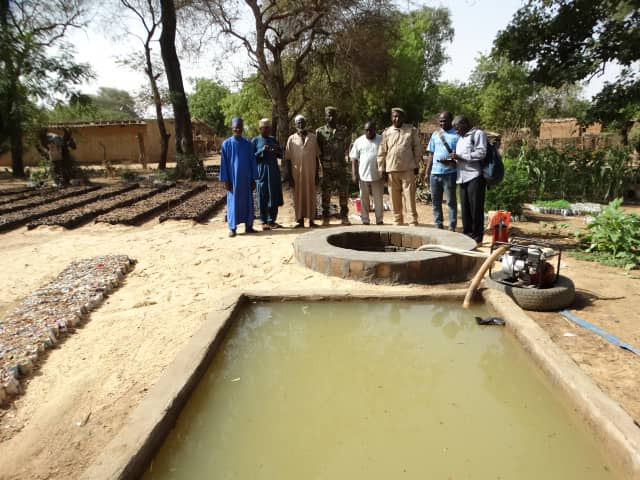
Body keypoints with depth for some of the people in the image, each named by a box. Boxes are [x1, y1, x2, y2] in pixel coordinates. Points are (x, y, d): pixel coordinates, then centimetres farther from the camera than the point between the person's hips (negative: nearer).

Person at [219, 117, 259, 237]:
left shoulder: (248, 144, 4)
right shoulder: (226, 144, -2)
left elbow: (253, 162, 5)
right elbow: (223, 163, -1)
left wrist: (253, 179, 1)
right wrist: (226, 180, -6)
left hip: (246, 179, 2)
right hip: (233, 178, -2)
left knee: (247, 202, 7)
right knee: (233, 202, 2)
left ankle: (248, 226, 17)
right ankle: (232, 228, 8)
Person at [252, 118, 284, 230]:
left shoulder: (273, 140, 13)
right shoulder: (255, 141, 1)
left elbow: (281, 155, 16)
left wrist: (276, 151, -6)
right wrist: (262, 151, -17)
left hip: (274, 172, 5)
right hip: (262, 173, -4)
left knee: (274, 196, 5)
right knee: (263, 197, -1)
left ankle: (272, 220, 15)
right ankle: (264, 222, 6)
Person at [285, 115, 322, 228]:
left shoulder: (313, 137, 6)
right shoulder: (291, 139, 3)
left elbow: (317, 156, 8)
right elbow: (288, 159, 3)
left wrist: (317, 173, 3)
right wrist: (289, 176, -3)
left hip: (310, 172, 1)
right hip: (297, 172, 0)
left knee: (311, 195, 3)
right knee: (298, 196, 4)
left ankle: (311, 220, 10)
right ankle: (300, 220, 12)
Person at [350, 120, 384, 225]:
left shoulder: (381, 140, 3)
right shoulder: (359, 141, 5)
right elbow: (354, 159, 4)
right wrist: (354, 174, -3)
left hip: (377, 175, -1)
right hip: (363, 175, 1)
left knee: (378, 199, 5)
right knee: (364, 199, 7)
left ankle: (379, 220, 15)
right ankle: (365, 220, 16)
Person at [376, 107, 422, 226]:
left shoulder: (411, 130, 4)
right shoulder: (386, 132, 8)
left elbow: (417, 148, 5)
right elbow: (382, 152, 8)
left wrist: (416, 165, 0)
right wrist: (382, 168, 3)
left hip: (408, 169, -2)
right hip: (391, 170, 2)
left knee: (410, 197, -2)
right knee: (395, 198, 8)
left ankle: (413, 221, 3)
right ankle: (397, 222, 19)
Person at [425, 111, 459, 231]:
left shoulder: (457, 135, -1)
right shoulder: (435, 134, 14)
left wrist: (451, 161, -22)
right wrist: (427, 172, 10)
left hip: (449, 173, -5)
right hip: (435, 173, 5)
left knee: (451, 201, 2)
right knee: (436, 201, 9)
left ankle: (452, 227, 8)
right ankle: (438, 225, 20)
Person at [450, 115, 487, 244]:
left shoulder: (478, 134, -1)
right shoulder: (461, 138, 25)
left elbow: (481, 153, -13)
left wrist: (460, 157, -13)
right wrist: (453, 160, 8)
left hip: (475, 177, -8)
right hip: (463, 178, 8)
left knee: (476, 208, -5)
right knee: (465, 207, 8)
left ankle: (477, 236, 1)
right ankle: (467, 233, 16)